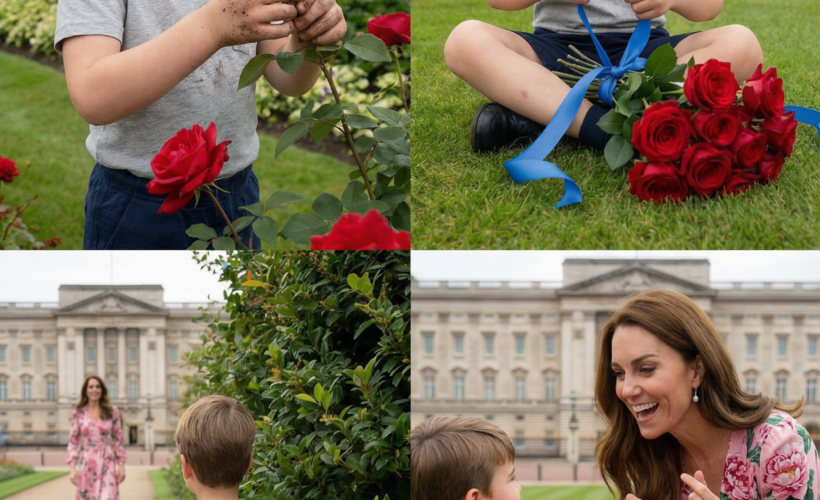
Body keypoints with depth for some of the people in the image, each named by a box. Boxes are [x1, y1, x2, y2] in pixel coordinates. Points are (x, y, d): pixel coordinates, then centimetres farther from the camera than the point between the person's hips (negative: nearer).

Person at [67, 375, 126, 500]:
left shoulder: (112, 412, 3)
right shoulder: (78, 413, 3)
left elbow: (118, 440, 6)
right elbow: (73, 442, 4)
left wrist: (121, 466, 0)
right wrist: (72, 468, -4)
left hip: (107, 466, -1)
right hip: (86, 465, 1)